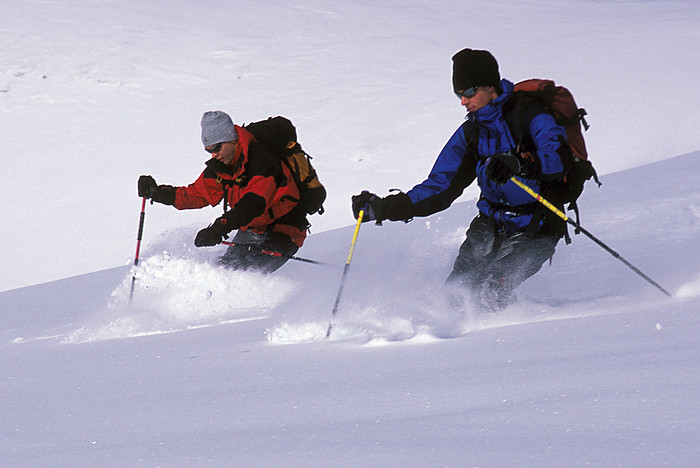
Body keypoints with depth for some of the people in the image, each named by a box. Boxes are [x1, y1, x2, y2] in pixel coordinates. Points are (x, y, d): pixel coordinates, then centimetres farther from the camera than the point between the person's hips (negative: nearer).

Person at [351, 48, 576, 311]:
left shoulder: (527, 114, -13)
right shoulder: (470, 133, 6)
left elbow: (561, 156, -29)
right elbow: (439, 188, 7)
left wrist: (520, 164, -47)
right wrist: (385, 208, -3)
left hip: (536, 231, -6)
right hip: (492, 227, 6)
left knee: (485, 292, -24)